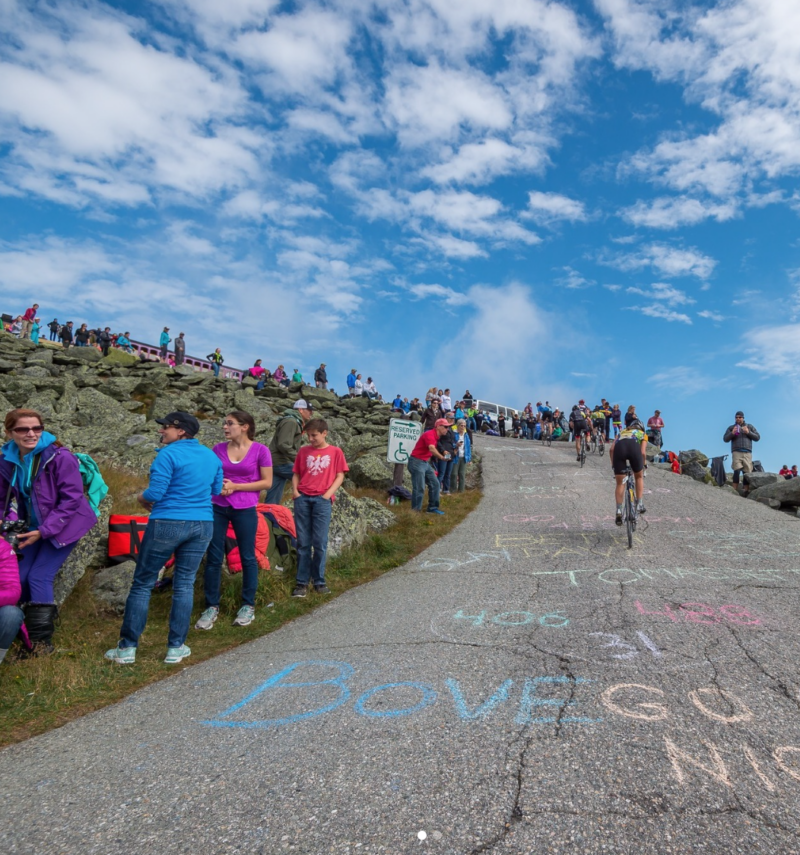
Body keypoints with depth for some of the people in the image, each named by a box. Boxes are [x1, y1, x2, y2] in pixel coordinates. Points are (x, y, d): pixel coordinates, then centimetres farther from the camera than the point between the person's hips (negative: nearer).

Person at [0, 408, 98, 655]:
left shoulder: (60, 457, -21)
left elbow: (71, 499, -20)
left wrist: (44, 531, -20)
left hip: (62, 526, -6)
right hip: (33, 527, 6)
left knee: (39, 577, -10)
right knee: (20, 577, 2)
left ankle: (42, 641, 4)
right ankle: (25, 633, 24)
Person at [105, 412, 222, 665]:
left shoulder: (169, 454, -11)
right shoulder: (212, 456, 9)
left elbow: (155, 493, -15)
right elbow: (216, 490, 19)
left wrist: (141, 498, 6)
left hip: (167, 524, -5)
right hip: (202, 525, 6)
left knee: (143, 583, 8)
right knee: (184, 584, 12)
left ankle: (127, 648, 14)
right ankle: (176, 648, 15)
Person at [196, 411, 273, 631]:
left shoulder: (260, 450, -5)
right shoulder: (218, 449, 4)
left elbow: (267, 482, -5)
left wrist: (236, 486, -13)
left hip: (245, 510, -3)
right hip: (217, 508, 3)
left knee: (247, 557, 7)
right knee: (213, 557, 4)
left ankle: (248, 606, 20)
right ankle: (211, 607, 16)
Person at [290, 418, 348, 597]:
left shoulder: (335, 452, 4)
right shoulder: (303, 451, 10)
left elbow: (340, 476, 3)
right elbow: (296, 474, 14)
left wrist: (328, 494, -8)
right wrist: (295, 490, -2)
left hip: (322, 500, -2)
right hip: (302, 498, 2)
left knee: (320, 542, 0)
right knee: (303, 542, 4)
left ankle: (319, 581, 12)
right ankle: (302, 581, 11)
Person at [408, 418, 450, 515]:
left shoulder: (436, 436, 12)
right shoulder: (430, 434, -19)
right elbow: (432, 449, -38)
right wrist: (441, 457, -39)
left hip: (426, 463, 10)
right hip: (417, 462, -10)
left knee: (435, 484, 11)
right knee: (419, 488, -8)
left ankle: (432, 507, 20)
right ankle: (415, 511, 1)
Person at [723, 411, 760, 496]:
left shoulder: (749, 427, 17)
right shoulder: (731, 427, 15)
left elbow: (757, 437, 11)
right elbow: (725, 439, 8)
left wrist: (748, 432, -5)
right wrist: (732, 433, -10)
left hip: (747, 453, 2)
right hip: (736, 452, -2)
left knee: (747, 472, -3)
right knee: (737, 471, -16)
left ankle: (746, 490, 0)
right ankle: (735, 491, -16)